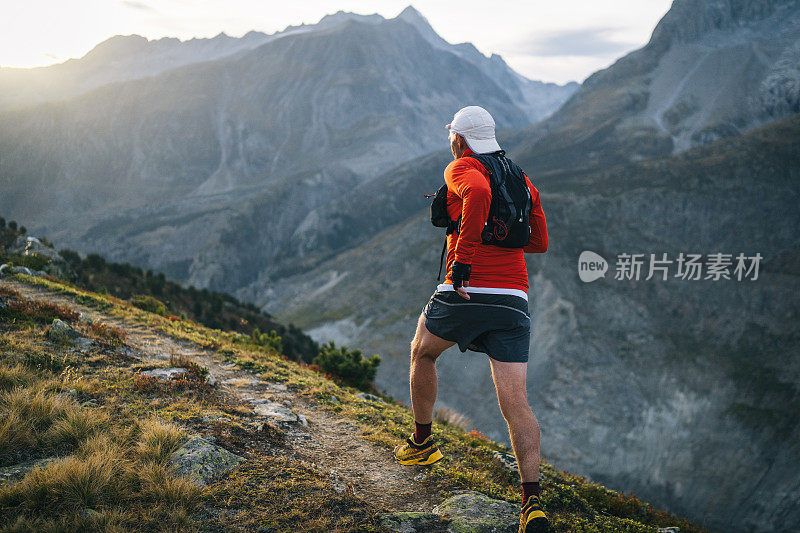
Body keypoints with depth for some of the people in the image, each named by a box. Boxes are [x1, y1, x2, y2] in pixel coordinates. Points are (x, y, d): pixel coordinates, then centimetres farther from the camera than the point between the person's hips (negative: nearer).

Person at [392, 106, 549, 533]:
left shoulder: (461, 168, 1)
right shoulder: (523, 181, 20)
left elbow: (479, 193, -24)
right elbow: (539, 242, 25)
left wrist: (462, 259, -20)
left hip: (464, 294, -4)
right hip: (513, 301, 4)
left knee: (422, 353, 26)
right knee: (516, 404, -1)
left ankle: (422, 443, 39)